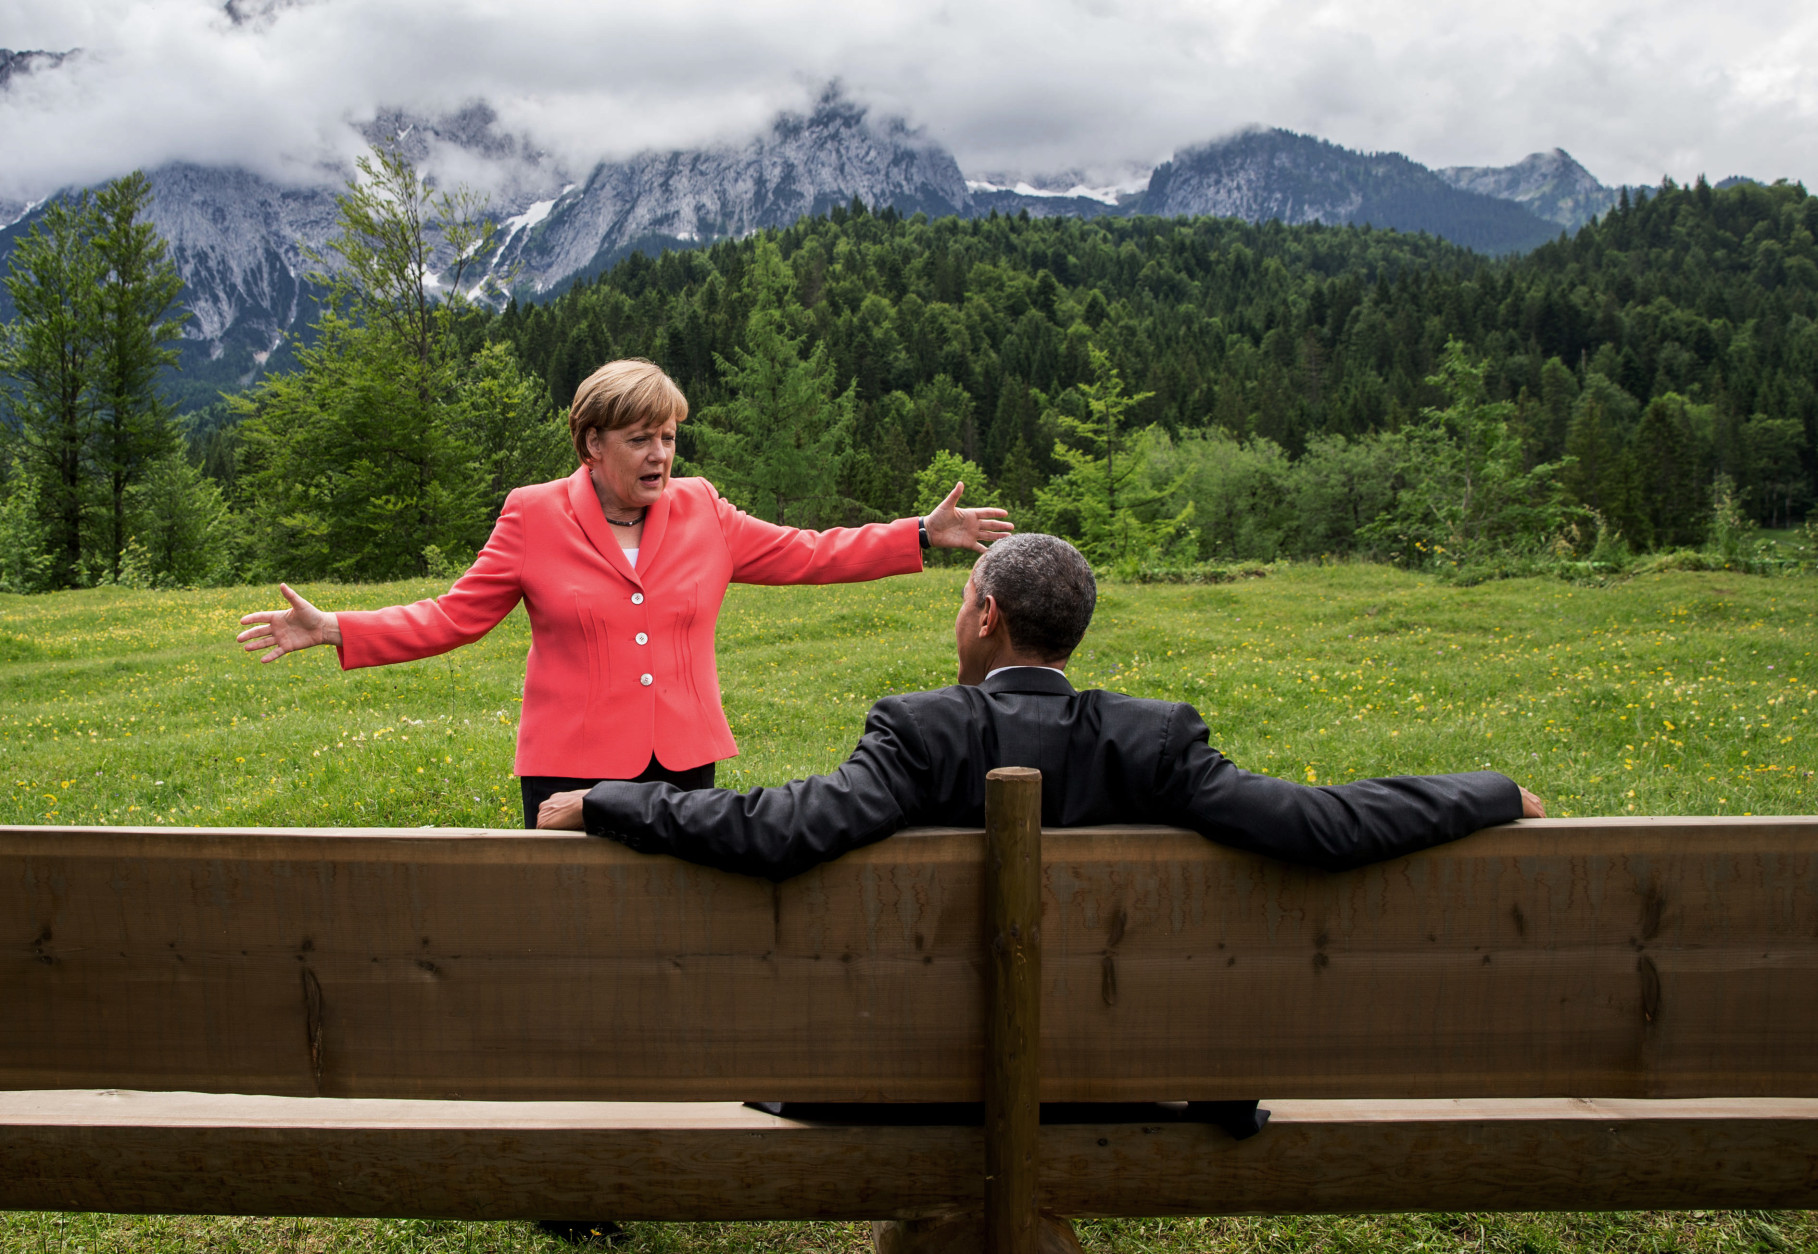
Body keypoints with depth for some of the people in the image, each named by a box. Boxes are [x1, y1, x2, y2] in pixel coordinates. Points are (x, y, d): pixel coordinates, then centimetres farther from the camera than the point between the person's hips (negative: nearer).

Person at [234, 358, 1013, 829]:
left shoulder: (702, 513, 7)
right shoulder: (534, 518, 0)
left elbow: (806, 555, 12)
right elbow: (453, 617, 2)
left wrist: (925, 535, 9)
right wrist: (333, 631, -9)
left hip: (684, 764, 3)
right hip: (575, 770, -2)